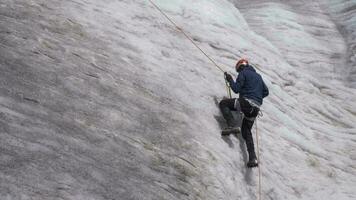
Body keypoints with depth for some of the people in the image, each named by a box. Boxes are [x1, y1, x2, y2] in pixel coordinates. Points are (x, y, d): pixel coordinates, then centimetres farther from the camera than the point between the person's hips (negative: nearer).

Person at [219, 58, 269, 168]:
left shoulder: (243, 73, 4)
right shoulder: (258, 76, 26)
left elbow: (236, 89, -5)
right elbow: (266, 92, 27)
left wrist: (230, 80, 11)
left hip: (246, 102, -7)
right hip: (256, 108, 7)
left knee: (223, 103, 7)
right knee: (246, 131, 14)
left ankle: (232, 125, -14)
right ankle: (253, 158, -1)